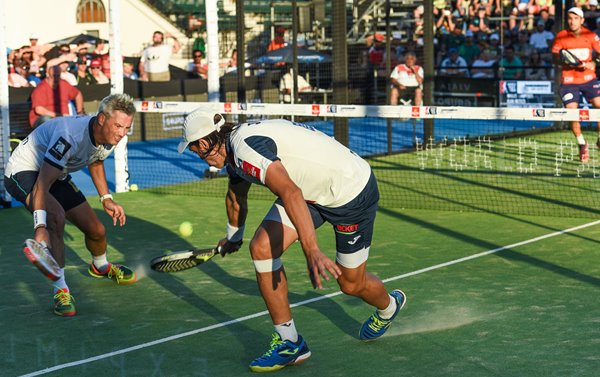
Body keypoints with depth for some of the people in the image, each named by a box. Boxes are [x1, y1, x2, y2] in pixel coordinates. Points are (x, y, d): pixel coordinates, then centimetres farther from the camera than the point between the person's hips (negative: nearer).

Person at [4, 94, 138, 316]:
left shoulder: (109, 139, -12)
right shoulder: (70, 136, -38)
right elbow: (42, 185, -42)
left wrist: (106, 199, 7)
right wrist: (40, 228, -51)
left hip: (57, 175, 8)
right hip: (23, 172, -8)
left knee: (96, 231, 7)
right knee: (56, 216, -36)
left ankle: (101, 266, 44)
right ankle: (60, 289, -27)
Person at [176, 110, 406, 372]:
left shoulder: (246, 146, -31)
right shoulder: (233, 151, 1)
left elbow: (290, 194, -46)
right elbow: (236, 198, 24)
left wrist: (312, 252, -53)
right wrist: (233, 237, 40)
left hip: (353, 191, -9)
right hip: (311, 192, 9)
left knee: (351, 284, 4)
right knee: (262, 248, -9)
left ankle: (389, 306, 42)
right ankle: (290, 343, 0)